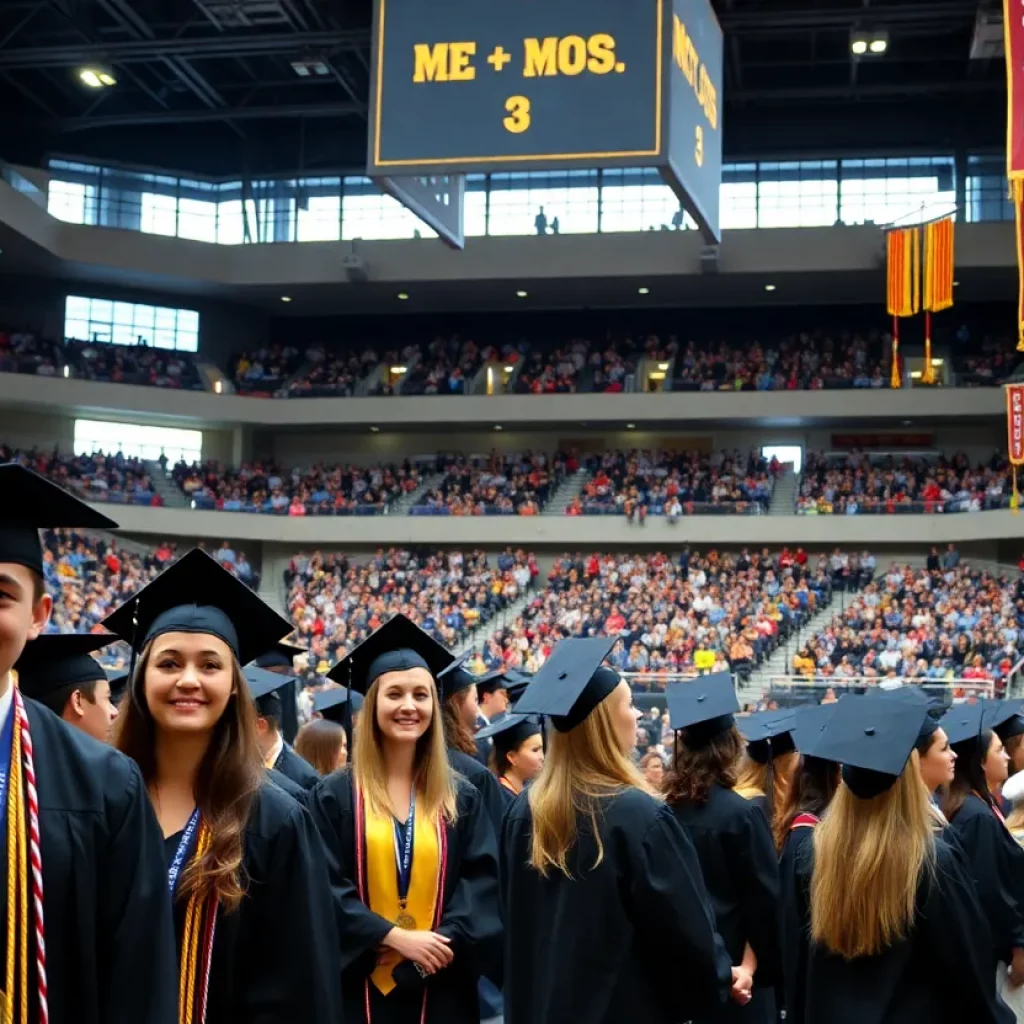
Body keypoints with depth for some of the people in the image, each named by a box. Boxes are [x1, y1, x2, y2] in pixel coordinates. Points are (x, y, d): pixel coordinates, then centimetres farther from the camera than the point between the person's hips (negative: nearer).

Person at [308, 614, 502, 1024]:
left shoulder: (461, 797, 7)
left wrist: (440, 945, -15)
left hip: (439, 990, 2)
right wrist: (396, 937, -16)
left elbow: (482, 882, 0)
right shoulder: (334, 795, 0)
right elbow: (326, 888, -6)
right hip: (360, 989, -2)